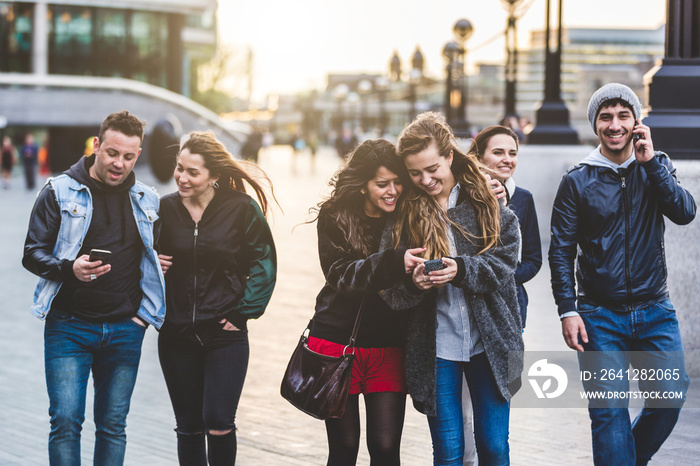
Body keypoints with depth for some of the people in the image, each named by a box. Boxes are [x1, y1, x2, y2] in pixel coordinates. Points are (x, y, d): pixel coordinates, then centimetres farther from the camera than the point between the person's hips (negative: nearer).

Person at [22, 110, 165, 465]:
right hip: (69, 326, -3)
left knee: (113, 424, 7)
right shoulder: (60, 192, -1)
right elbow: (32, 254, -3)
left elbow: (157, 256, 21)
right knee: (65, 421, -8)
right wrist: (70, 269, -22)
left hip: (125, 329, 3)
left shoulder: (147, 200, 9)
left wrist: (145, 308, 6)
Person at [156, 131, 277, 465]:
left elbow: (264, 263, 2)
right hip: (176, 336, 3)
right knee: (189, 428, 8)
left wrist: (244, 312, -3)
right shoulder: (165, 209, 1)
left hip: (225, 334, -3)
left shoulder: (242, 209, -6)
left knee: (218, 424, -11)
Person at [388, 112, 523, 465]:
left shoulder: (487, 201, 0)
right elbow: (391, 293, -1)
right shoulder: (405, 212, 0)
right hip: (434, 346, 0)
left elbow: (504, 264, -5)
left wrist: (461, 269, -22)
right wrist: (414, 282, -23)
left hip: (489, 341, 0)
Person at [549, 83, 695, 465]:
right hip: (600, 315, -2)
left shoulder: (656, 168, 6)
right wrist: (567, 310, -8)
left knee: (669, 397, 0)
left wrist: (650, 161, -15)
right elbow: (561, 250, 0)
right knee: (609, 412, -4)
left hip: (655, 310, 2)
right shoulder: (577, 181, 0)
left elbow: (685, 213, -11)